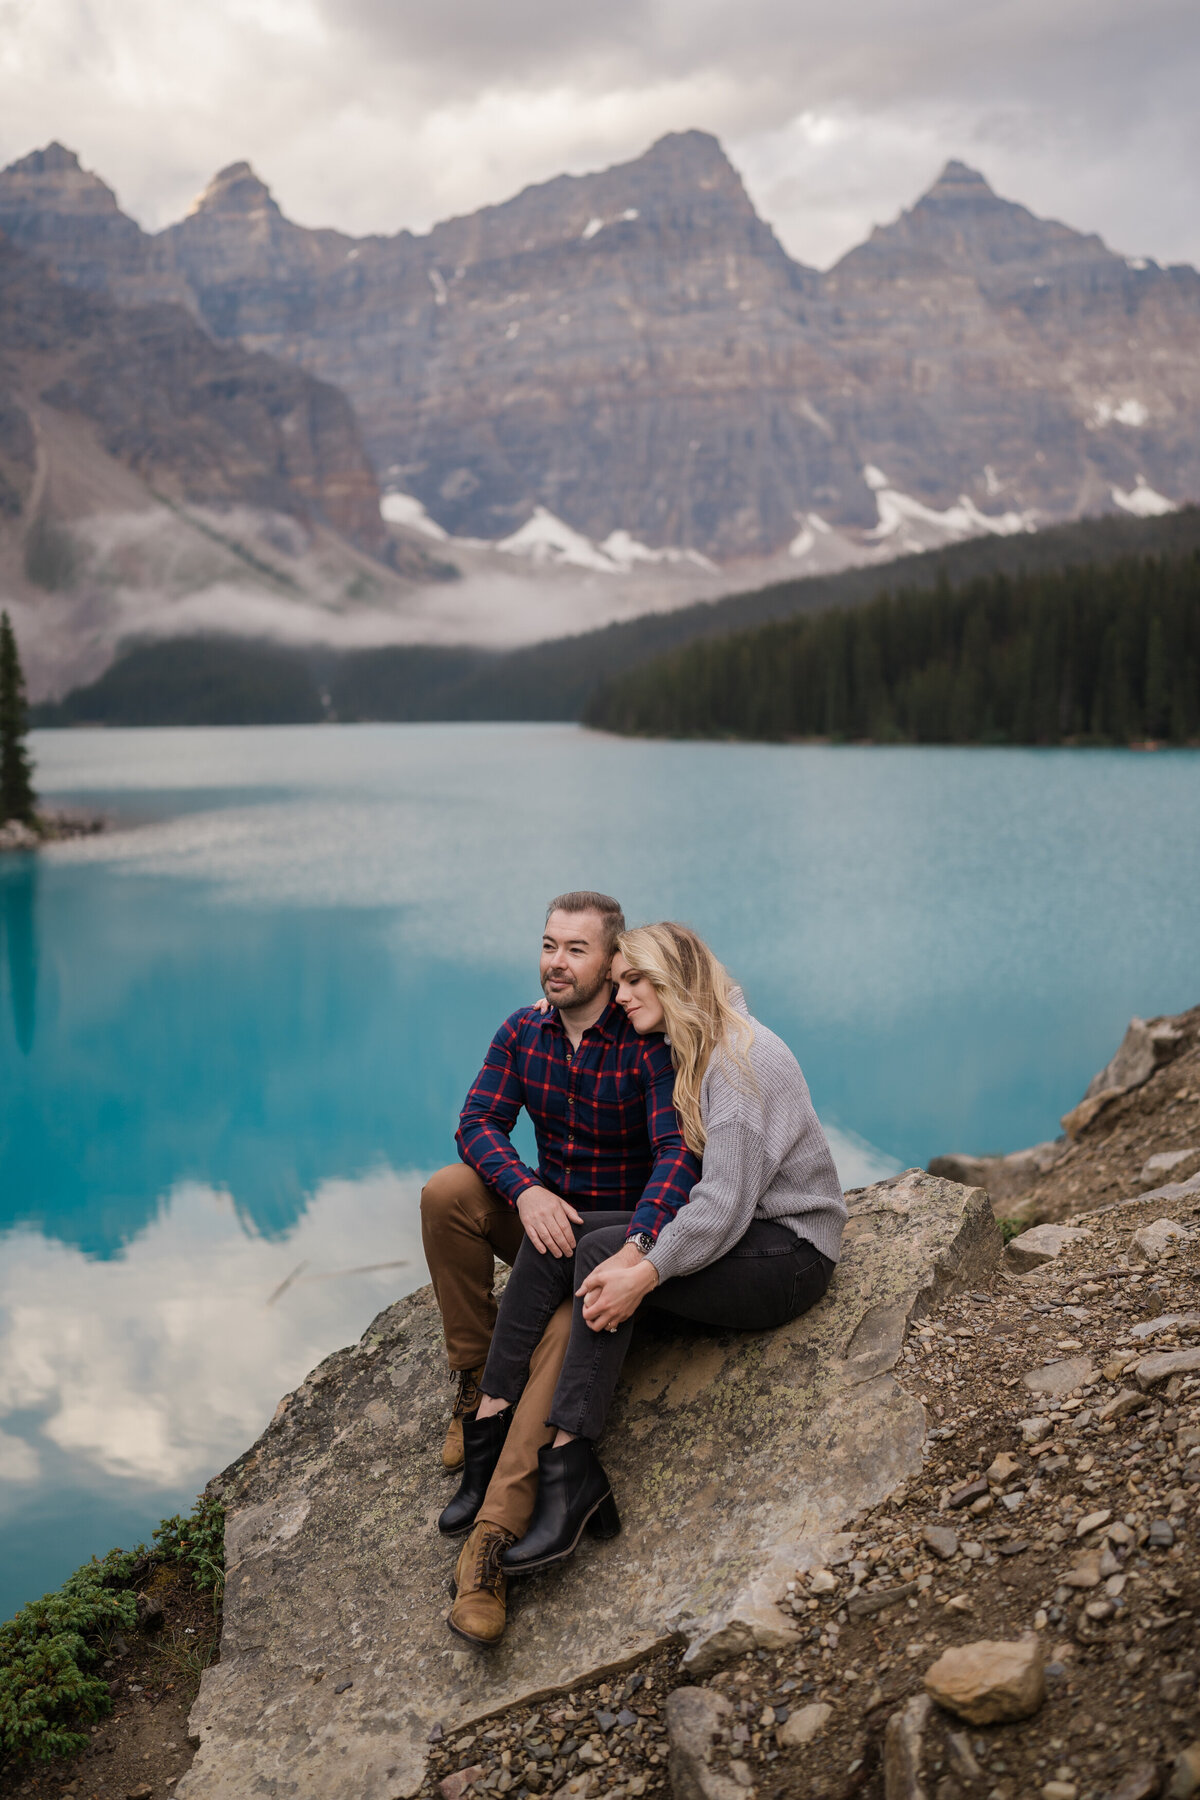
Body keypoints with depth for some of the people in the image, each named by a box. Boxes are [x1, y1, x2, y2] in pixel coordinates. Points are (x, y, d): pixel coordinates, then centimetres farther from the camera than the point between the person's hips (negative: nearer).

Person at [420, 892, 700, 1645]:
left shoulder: (649, 1044, -17)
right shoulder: (523, 1031, 0)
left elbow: (678, 1151, -27)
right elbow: (478, 1123, -7)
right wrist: (527, 1192, -29)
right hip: (547, 1215, 5)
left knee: (574, 1319, -34)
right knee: (447, 1192, -23)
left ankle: (494, 1534, -39)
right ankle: (477, 1384, -10)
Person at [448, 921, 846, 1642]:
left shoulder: (745, 1059, -16)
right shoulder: (689, 1054, 12)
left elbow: (726, 1202, -24)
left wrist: (644, 1270, -32)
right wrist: (643, 1244, -17)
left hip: (788, 1253, -8)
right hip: (726, 1231, 8)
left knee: (602, 1250, -27)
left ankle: (569, 1470, -27)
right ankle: (493, 1426, -18)